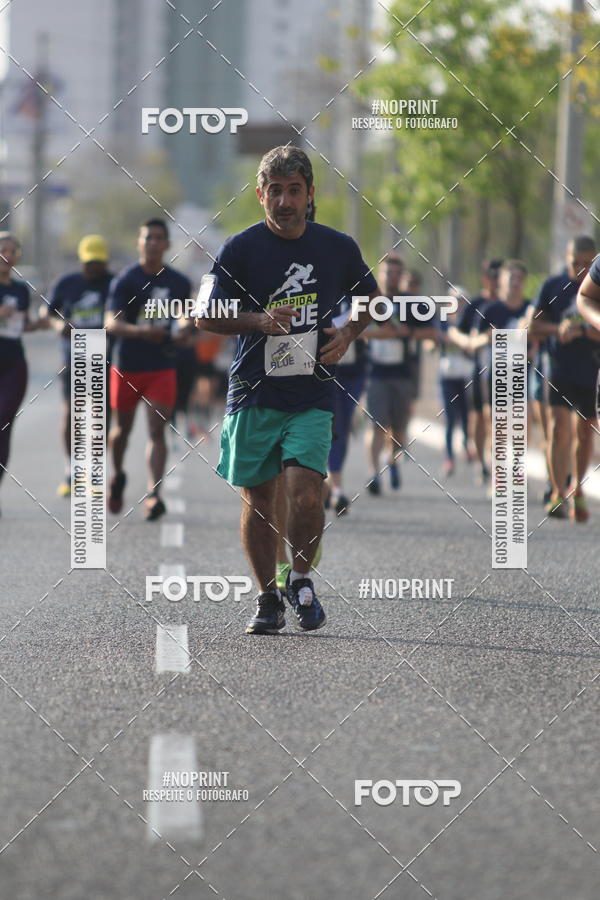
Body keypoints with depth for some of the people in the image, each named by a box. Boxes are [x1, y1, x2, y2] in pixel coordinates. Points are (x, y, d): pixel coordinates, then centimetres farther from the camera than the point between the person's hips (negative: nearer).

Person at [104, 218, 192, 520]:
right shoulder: (125, 280, -9)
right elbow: (111, 323, -20)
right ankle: (118, 476, 41)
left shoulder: (179, 283, 3)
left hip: (162, 368, 1)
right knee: (122, 428, 14)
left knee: (157, 431, -11)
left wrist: (184, 331, -3)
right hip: (127, 367, -1)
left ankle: (153, 494, -17)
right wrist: (141, 331, -39)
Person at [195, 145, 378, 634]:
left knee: (305, 493, -16)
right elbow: (206, 317, -2)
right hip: (252, 394, 0)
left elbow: (372, 296, 20)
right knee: (258, 499, 5)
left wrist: (349, 333, 1)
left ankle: (302, 580, 9)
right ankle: (269, 601, 20)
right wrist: (258, 321, -18)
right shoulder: (240, 249, -3)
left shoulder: (338, 247, 3)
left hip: (312, 396, 0)